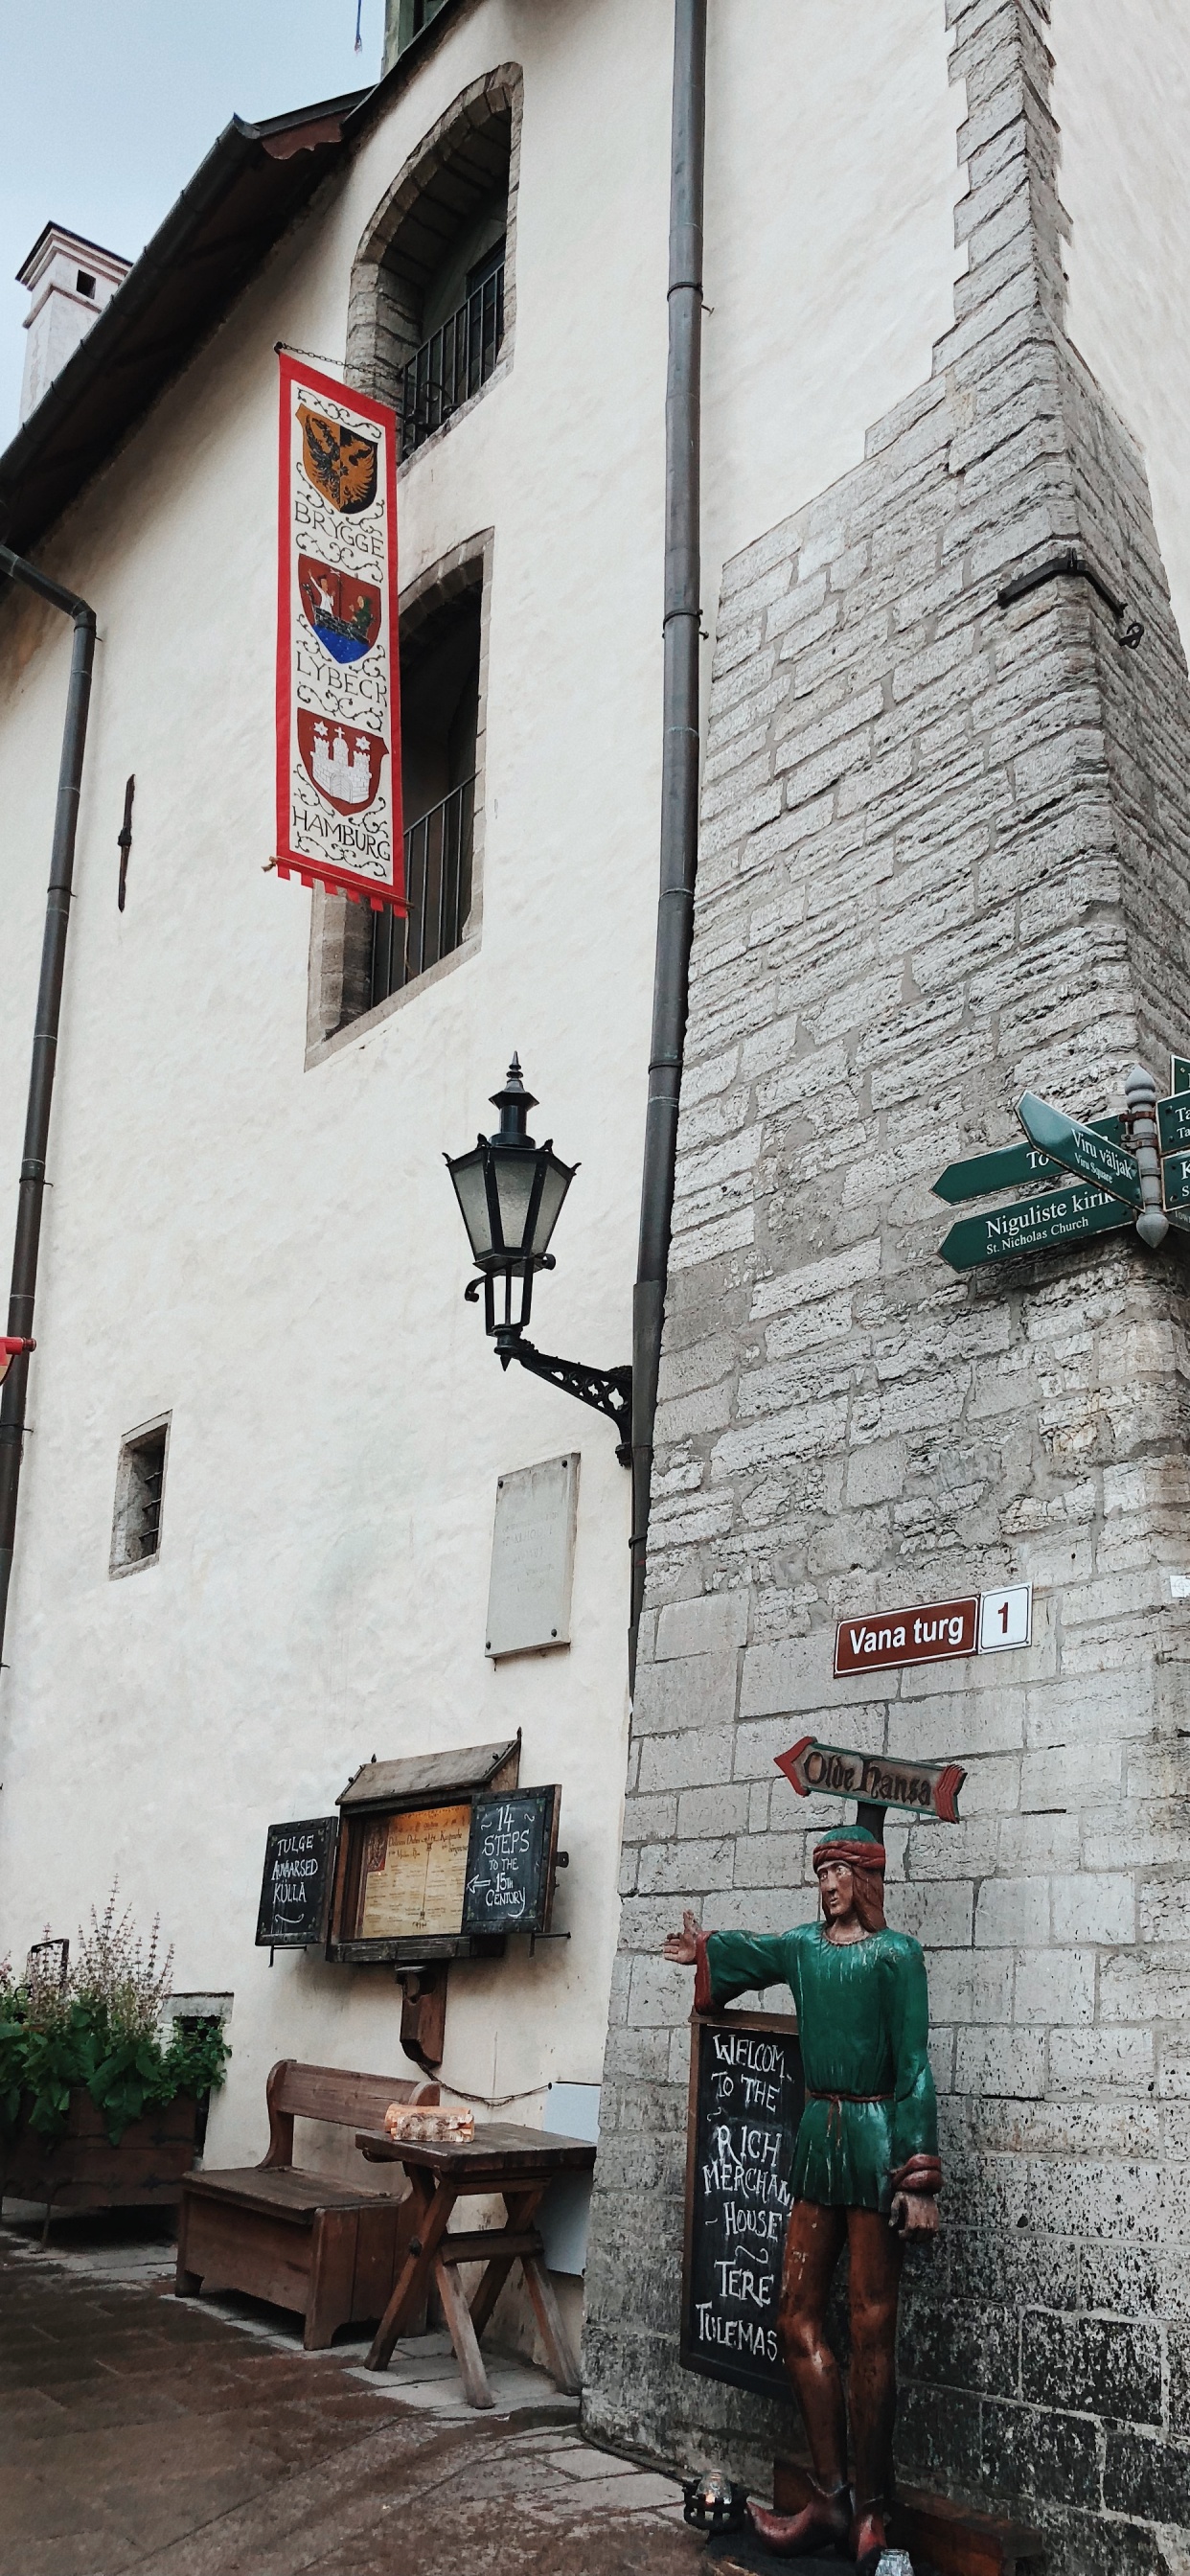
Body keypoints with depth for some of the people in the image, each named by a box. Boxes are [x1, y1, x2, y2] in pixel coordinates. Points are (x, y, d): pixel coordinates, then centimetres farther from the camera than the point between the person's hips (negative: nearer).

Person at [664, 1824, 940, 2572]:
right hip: (818, 2137, 6)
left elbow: (914, 2066, -11)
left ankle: (871, 2514, 14)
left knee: (872, 2329, 2)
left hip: (876, 2142, -6)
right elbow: (746, 1951, 31)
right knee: (800, 2318, 9)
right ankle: (831, 2501, 20)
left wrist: (919, 2175, -14)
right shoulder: (804, 1945, 8)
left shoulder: (896, 1954, -8)